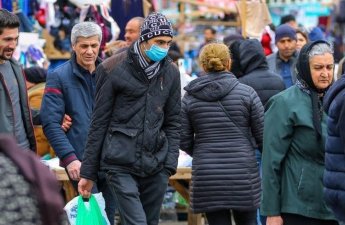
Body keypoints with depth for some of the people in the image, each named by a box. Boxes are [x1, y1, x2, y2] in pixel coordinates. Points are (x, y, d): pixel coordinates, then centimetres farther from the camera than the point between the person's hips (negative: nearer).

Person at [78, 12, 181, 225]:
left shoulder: (171, 72, 8)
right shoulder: (113, 69, -4)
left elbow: (173, 122, 13)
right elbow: (99, 122, 0)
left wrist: (170, 163, 1)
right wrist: (88, 173, 1)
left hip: (156, 166, 4)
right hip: (121, 165, -4)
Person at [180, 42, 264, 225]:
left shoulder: (190, 98, 1)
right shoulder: (247, 93, -3)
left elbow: (184, 140, 3)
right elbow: (262, 135, -2)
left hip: (207, 176, 1)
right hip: (243, 175, -1)